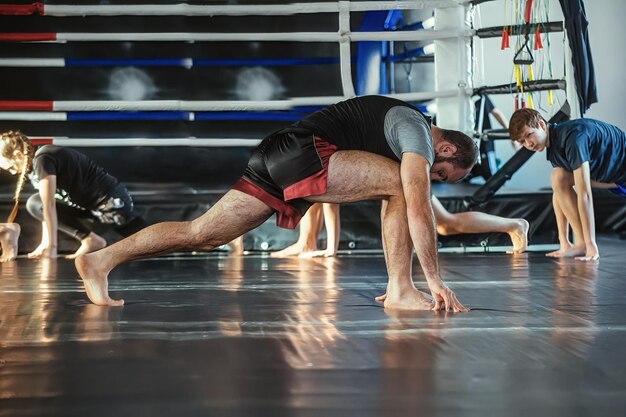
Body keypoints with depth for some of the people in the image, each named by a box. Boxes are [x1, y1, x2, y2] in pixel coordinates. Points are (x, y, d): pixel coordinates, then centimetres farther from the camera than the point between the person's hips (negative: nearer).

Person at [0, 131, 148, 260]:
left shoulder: (42, 160, -19)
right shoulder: (33, 167, 11)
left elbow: (49, 206, -21)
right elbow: (44, 208, 13)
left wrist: (51, 247, -18)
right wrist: (45, 245, 9)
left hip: (112, 201, -10)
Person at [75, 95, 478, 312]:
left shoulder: (405, 124, 28)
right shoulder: (418, 134, 0)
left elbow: (407, 212, 31)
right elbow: (418, 210, -10)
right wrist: (435, 279, -7)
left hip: (276, 161, 9)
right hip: (304, 151, -9)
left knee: (201, 234, 3)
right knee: (400, 183, -10)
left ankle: (101, 260, 1)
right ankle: (401, 290, -11)